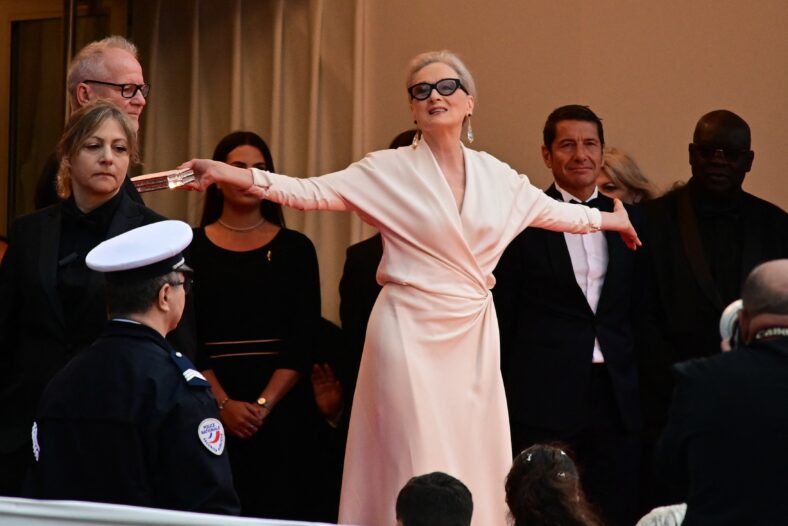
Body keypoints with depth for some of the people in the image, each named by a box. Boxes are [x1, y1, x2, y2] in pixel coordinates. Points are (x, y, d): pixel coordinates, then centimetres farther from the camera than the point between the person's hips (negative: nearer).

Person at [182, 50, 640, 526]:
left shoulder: (495, 175, 8)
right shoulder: (390, 171, -5)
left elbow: (550, 209, 24)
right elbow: (312, 192, -12)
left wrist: (609, 219, 34)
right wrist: (233, 175, -25)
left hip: (474, 334, 4)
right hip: (412, 331, -4)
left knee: (474, 461, 5)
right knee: (416, 467, -5)